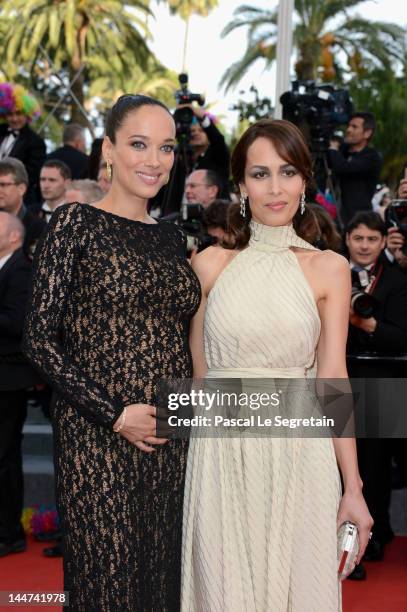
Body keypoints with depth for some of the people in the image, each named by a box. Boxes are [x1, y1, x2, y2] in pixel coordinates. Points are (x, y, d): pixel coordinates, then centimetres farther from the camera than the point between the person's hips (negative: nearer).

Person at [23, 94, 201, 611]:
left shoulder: (171, 237, 12)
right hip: (98, 438, -5)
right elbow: (40, 339, -10)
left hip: (172, 439, 5)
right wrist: (115, 415, -15)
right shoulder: (75, 224, -5)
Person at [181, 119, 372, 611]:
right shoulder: (211, 264, 5)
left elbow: (333, 380, 0)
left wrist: (353, 488, -4)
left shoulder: (329, 269, 3)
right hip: (222, 456, 1)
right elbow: (197, 372, 8)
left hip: (298, 455, -1)